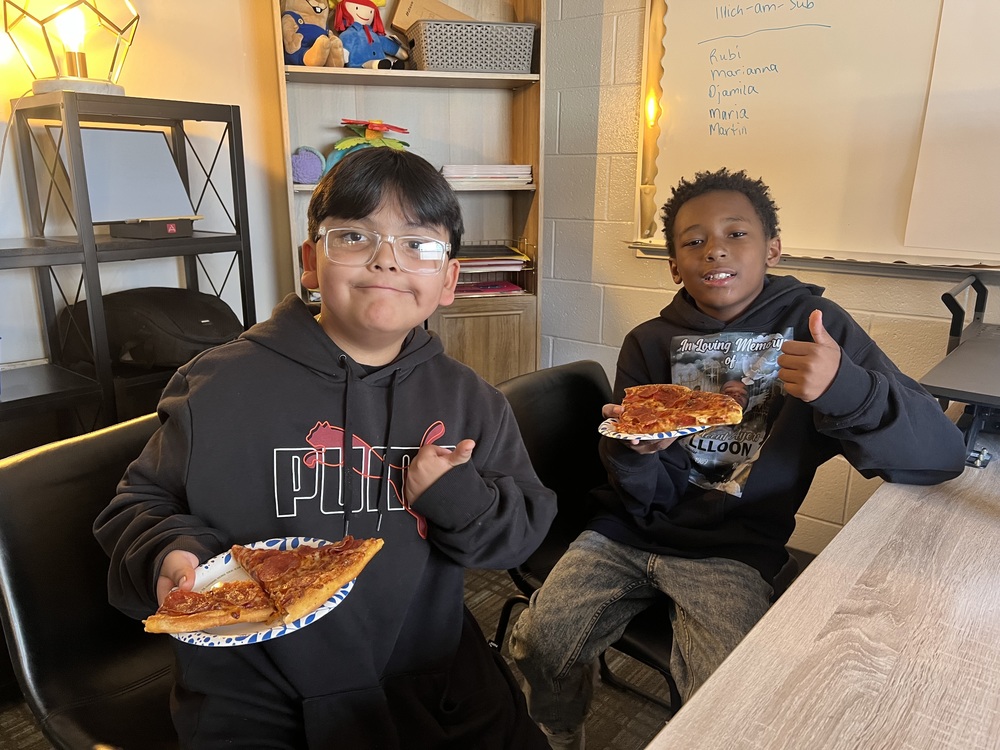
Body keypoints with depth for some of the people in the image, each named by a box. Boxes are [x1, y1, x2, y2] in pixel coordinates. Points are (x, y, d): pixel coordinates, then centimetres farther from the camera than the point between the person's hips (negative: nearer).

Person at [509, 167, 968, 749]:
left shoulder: (817, 326, -5)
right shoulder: (650, 344, 1)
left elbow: (943, 455, -13)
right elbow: (647, 499, 0)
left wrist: (845, 387, -32)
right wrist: (635, 453, -24)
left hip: (731, 552, -2)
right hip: (631, 532, 3)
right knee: (538, 646, -10)